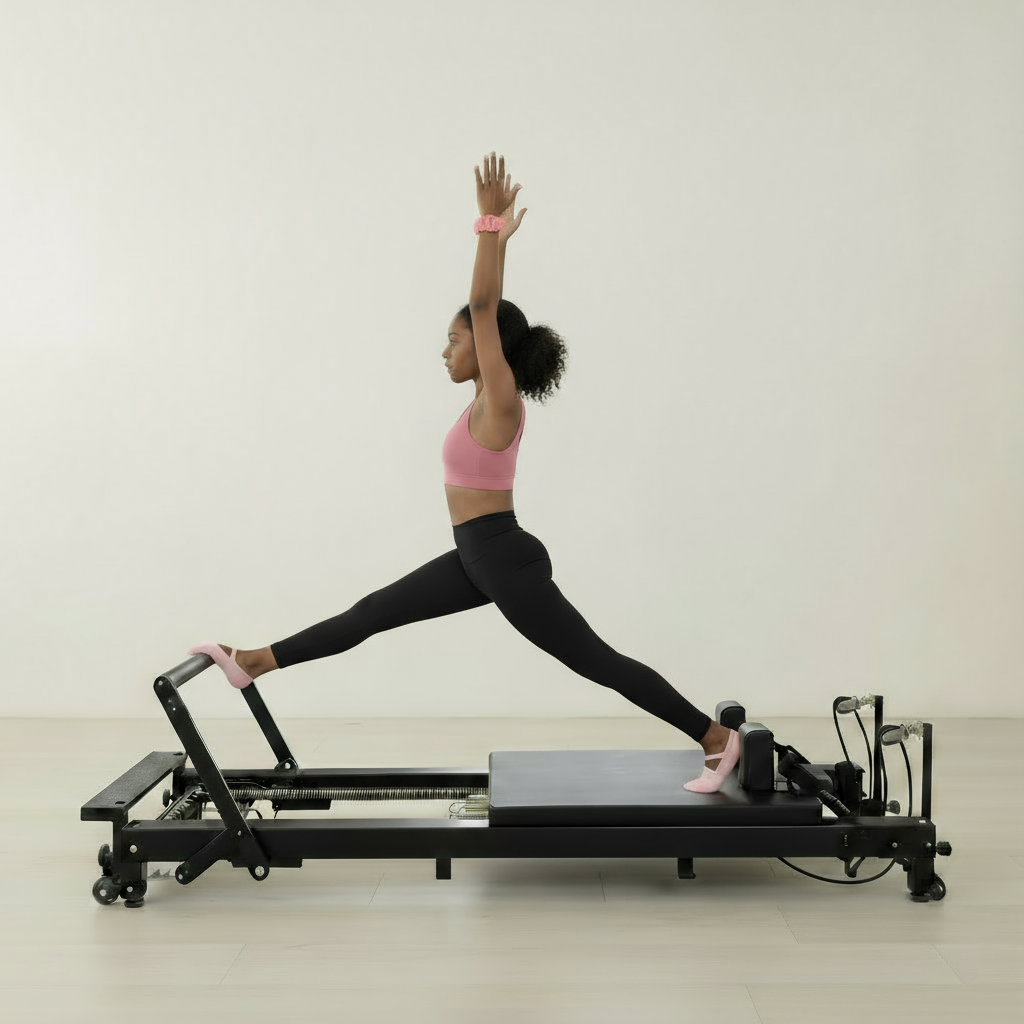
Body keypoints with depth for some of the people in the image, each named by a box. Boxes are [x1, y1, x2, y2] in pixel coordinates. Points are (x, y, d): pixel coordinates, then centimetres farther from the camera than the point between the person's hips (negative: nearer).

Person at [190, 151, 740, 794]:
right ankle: (256, 663, 18)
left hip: (506, 560, -9)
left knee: (597, 661, -3)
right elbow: (490, 309, 18)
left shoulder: (501, 400, -16)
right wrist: (498, 237, 20)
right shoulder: (491, 398, 8)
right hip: (479, 558, 9)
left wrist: (491, 226, -21)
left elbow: (484, 306, -23)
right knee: (371, 614, 11)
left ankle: (717, 738, 6)